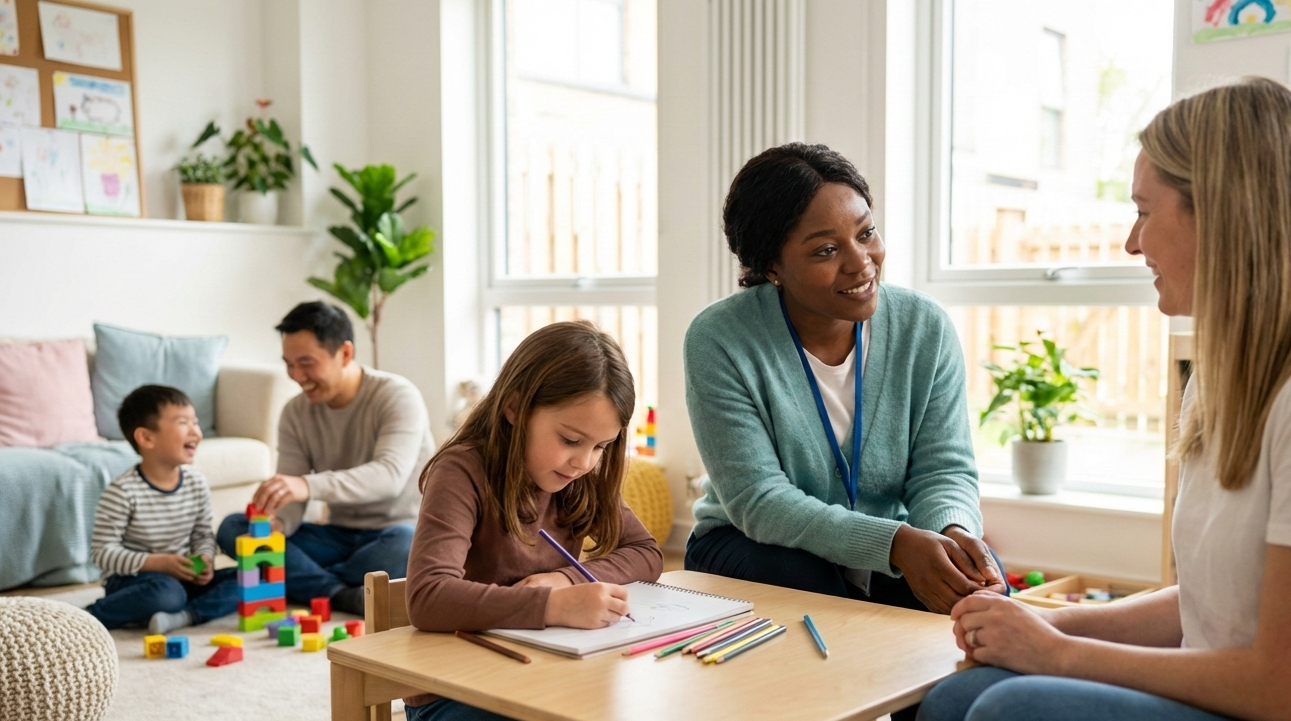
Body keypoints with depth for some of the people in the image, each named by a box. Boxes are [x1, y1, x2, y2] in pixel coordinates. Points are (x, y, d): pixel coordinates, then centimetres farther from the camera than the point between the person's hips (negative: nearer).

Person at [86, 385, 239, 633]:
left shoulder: (196, 483, -1)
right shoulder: (122, 492, -17)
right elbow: (102, 552, -16)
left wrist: (204, 559, -14)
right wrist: (158, 563, -25)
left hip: (181, 577, 6)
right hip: (131, 579, -6)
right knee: (166, 594, -37)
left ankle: (185, 616, -28)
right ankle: (86, 618, -19)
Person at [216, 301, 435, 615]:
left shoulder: (397, 396, -15)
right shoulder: (295, 413, 1)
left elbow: (390, 475, -32)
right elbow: (290, 498, -4)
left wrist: (309, 486, -47)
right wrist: (276, 522, -29)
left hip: (401, 533, -5)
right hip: (338, 536, 5)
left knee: (404, 547, -40)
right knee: (232, 528, -13)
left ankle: (302, 586, -16)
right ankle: (345, 595, -28)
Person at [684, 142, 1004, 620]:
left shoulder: (925, 328, -7)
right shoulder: (718, 341, -19)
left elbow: (944, 469, -7)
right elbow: (758, 501, -23)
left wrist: (954, 532, -32)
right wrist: (895, 542, -36)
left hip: (893, 550, 3)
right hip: (753, 548, -2)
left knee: (984, 578, -25)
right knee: (804, 581, -34)